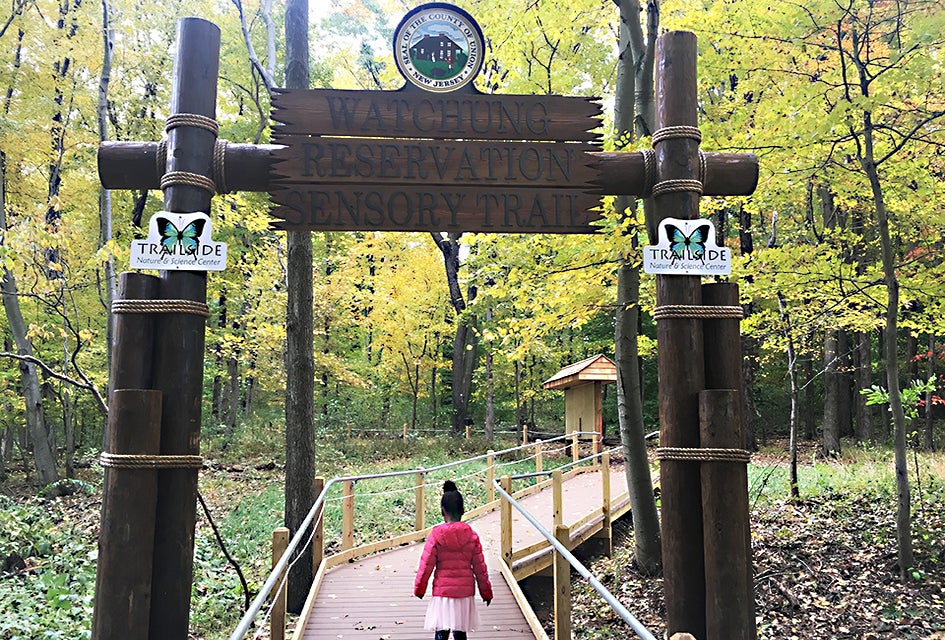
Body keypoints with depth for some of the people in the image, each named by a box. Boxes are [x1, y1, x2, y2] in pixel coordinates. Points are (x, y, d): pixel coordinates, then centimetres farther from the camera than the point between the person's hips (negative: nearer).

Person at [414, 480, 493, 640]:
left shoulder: (436, 535, -9)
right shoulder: (471, 535, -2)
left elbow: (426, 564, -5)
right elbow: (480, 567, 2)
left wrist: (419, 589, 8)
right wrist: (486, 591, 13)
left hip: (442, 590, -2)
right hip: (465, 591, 2)